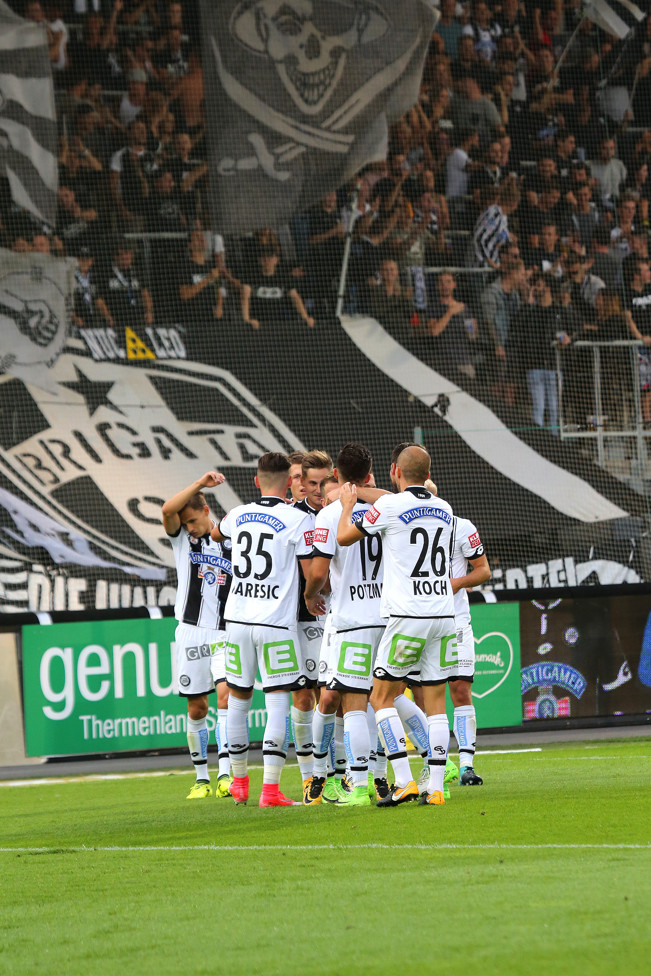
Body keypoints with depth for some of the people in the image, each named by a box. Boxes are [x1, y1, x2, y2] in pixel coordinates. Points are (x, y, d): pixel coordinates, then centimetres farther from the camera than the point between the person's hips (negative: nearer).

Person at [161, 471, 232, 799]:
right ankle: (201, 778, 13)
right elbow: (168, 509, -16)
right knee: (196, 708, 3)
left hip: (225, 634, -1)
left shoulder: (232, 544, 7)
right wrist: (200, 483, -24)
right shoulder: (181, 539, 5)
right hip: (191, 632, 1)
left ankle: (225, 775, -19)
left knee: (227, 697, -17)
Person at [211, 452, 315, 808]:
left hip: (237, 619, 4)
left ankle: (239, 781, 27)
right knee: (278, 703, -3)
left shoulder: (238, 515, 7)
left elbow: (215, 533, 31)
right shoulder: (298, 521, -8)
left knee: (238, 701, 15)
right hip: (277, 623, -4)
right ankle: (270, 789, -12)